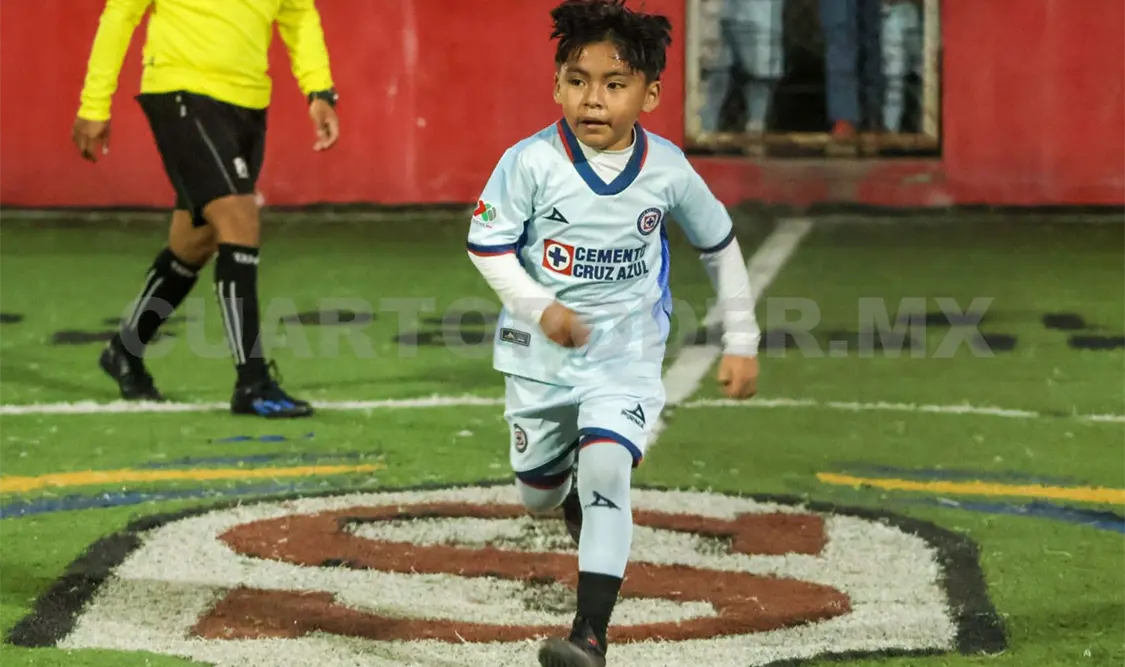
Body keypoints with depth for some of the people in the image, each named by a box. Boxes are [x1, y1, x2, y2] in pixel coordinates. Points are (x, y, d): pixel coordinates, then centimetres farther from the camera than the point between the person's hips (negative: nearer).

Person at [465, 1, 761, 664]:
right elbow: (486, 242, -8)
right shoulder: (533, 162, -15)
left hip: (627, 356, -1)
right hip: (540, 357, 1)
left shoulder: (667, 170, -9)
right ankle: (576, 493, 56)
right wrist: (538, 307, -22)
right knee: (538, 492, 16)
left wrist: (741, 341, 11)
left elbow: (721, 244, 7)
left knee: (606, 469, -24)